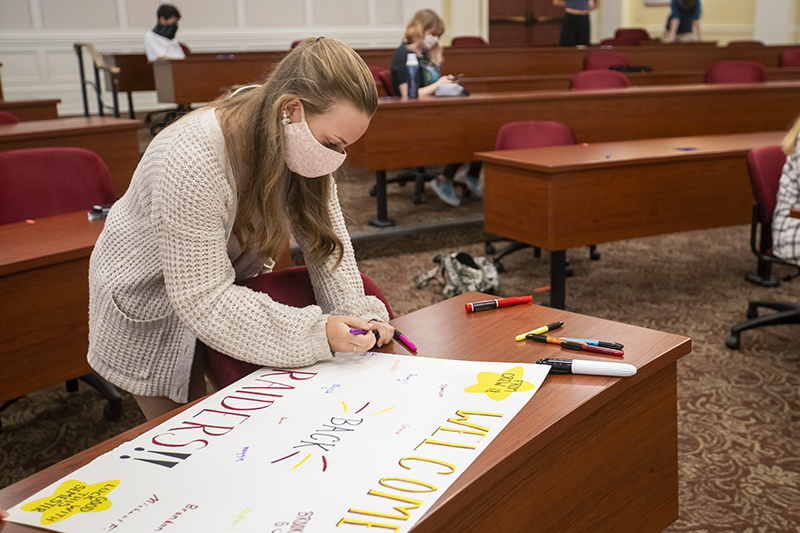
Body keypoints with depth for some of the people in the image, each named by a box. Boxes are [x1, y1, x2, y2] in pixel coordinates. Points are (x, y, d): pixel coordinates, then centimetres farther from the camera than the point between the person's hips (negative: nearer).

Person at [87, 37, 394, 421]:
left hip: (229, 281, 6)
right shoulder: (193, 162, -39)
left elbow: (325, 235, -11)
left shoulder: (298, 140, -18)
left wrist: (355, 316, -26)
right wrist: (315, 335, -41)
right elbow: (203, 299, -36)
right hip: (151, 304, -5)